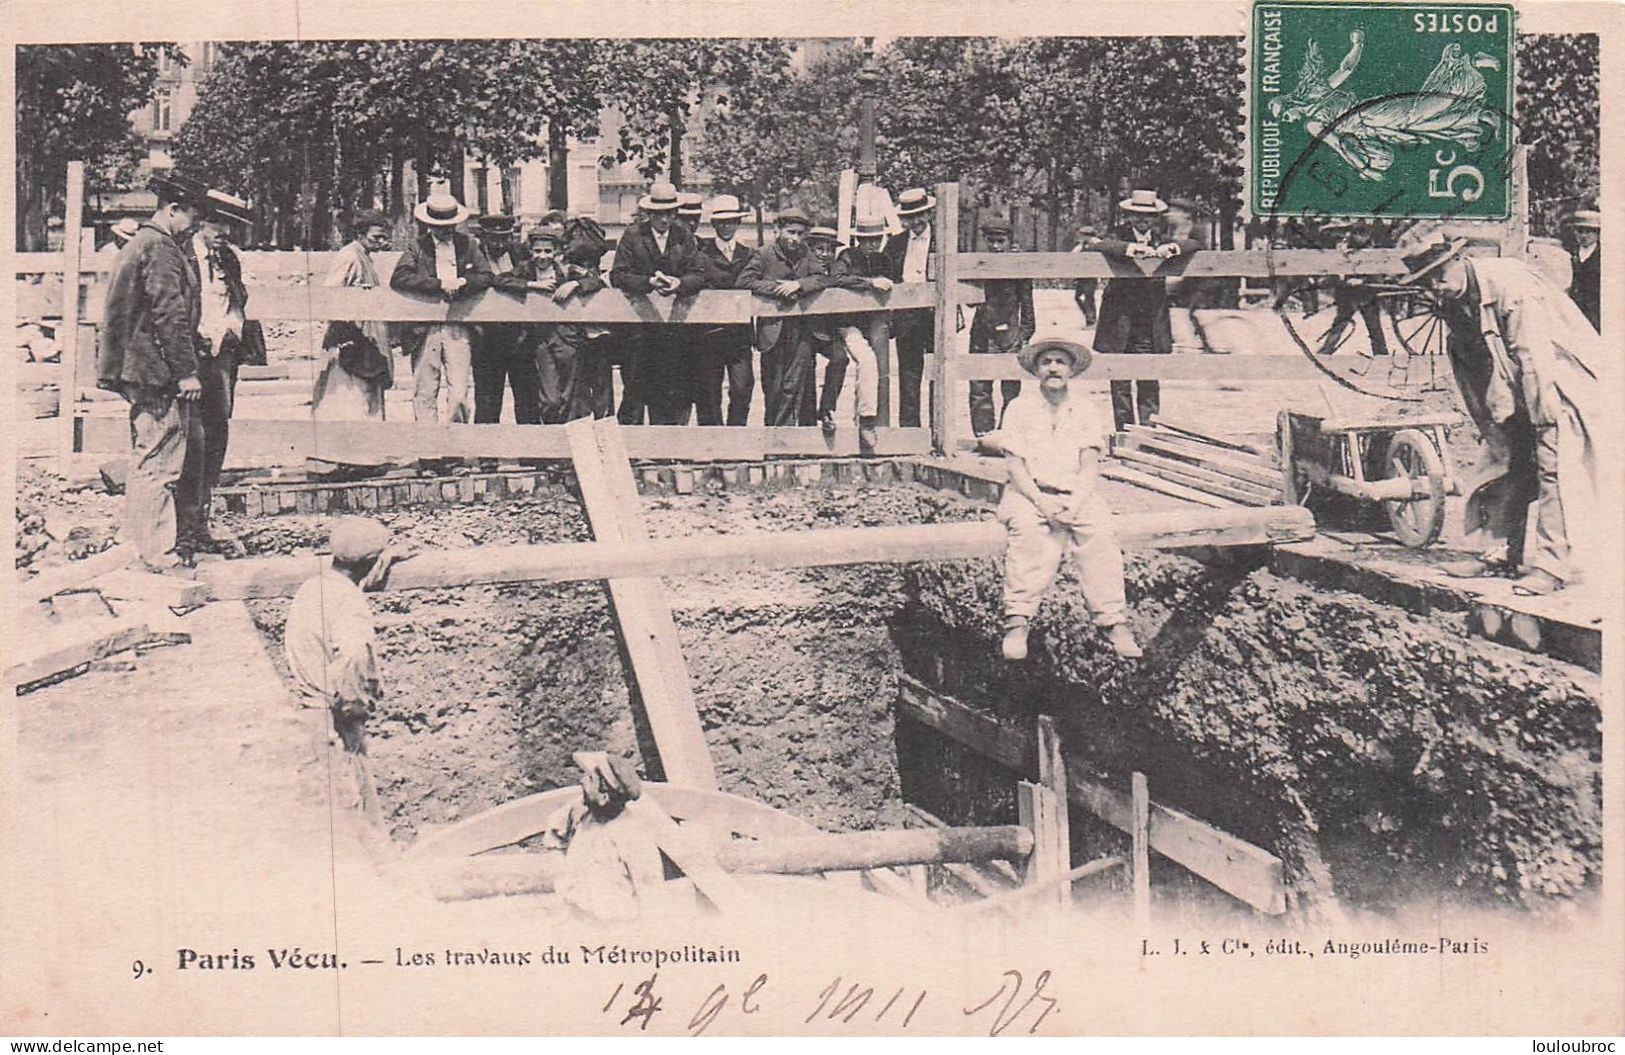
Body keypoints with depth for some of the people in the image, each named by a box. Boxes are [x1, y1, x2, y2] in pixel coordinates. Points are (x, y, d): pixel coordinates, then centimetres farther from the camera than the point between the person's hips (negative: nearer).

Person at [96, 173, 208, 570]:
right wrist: (187, 371, -18)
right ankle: (159, 552, -1)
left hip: (142, 371, 11)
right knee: (160, 461, -6)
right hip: (158, 370, -11)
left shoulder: (139, 244, 19)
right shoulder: (161, 250, -14)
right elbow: (171, 316, -19)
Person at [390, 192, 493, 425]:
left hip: (459, 329, 1)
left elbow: (486, 276, 6)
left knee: (460, 395, -6)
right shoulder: (417, 246, 8)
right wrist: (439, 284, -13)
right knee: (424, 395, 0)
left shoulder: (468, 245, 14)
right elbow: (398, 279, -6)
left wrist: (461, 283, -12)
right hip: (425, 328, 0)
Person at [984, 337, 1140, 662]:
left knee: (1100, 531, -29)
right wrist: (1041, 501, -18)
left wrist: (1075, 503, -16)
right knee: (1028, 529, -34)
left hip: (1076, 495, 2)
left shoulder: (1085, 411, 13)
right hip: (1029, 493, -1)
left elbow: (1090, 466, 3)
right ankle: (1018, 621, -37)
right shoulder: (1019, 407, 8)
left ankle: (1113, 621, -31)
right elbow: (1015, 464, -2)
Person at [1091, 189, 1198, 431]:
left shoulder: (1161, 240, 7)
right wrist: (1131, 248, -30)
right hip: (1119, 323, -1)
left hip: (1151, 326, 1)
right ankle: (1123, 434, 10)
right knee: (1120, 383, 3)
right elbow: (1100, 245, -18)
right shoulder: (1120, 238, 1)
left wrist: (1170, 248, -21)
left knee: (1149, 383, 0)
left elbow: (1192, 245, -2)